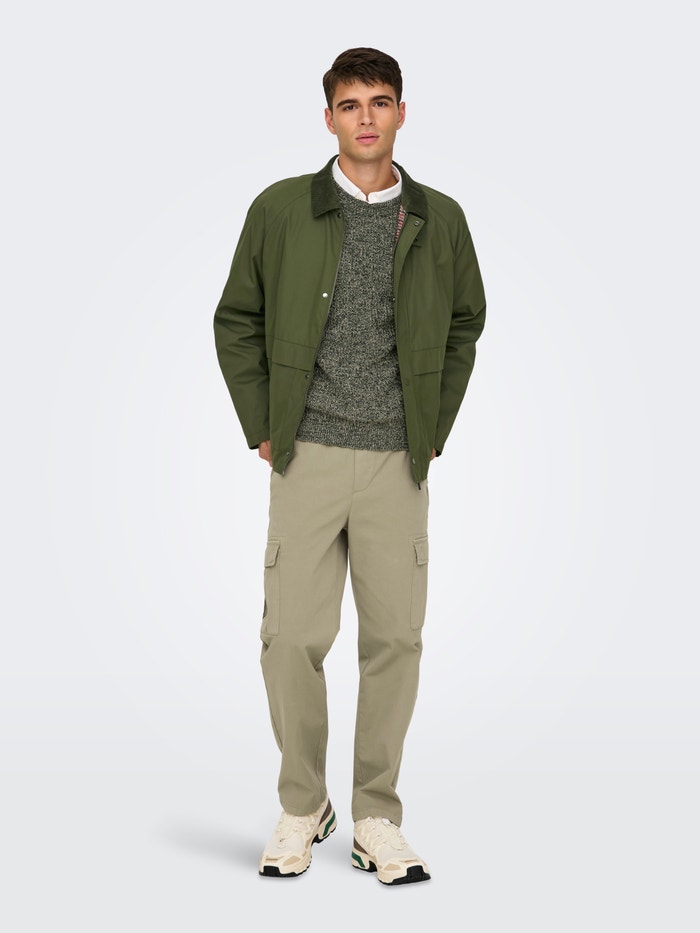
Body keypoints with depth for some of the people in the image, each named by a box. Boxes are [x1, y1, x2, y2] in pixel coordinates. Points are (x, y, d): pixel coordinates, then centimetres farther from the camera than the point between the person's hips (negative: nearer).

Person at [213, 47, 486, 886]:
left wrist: (436, 429, 9)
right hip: (308, 459, -1)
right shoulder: (280, 210, 1)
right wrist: (261, 429, 1)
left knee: (395, 639, 2)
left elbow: (463, 326, 17)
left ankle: (377, 820, 16)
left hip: (397, 465, 1)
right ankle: (301, 809, 18)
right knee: (292, 638, -1)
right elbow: (236, 322, 7)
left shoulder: (439, 220, 5)